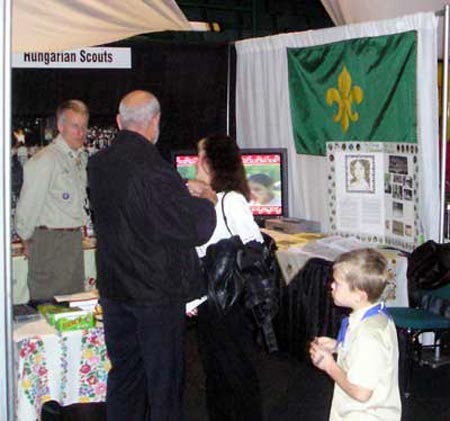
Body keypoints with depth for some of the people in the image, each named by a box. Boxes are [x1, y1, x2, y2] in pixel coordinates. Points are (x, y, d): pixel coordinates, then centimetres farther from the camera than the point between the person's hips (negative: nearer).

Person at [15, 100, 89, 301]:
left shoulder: (81, 158, 11)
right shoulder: (45, 160, -15)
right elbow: (28, 205, -11)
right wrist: (27, 241, -1)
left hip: (74, 238, 8)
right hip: (49, 241, -8)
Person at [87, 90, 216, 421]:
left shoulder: (98, 164, 0)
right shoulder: (154, 171, -22)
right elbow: (198, 228, -18)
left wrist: (183, 193, 18)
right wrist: (207, 202, 4)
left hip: (113, 290, 7)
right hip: (157, 292, -6)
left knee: (123, 372, 18)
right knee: (164, 376, 7)